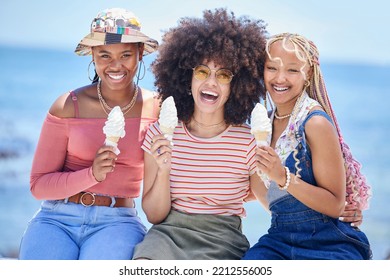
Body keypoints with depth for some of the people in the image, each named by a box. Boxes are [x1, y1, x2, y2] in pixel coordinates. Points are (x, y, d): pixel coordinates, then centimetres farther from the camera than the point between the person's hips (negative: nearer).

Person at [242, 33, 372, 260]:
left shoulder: (316, 122, -13)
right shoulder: (269, 120, 8)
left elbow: (335, 205, -15)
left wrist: (283, 177, -24)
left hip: (327, 245, -5)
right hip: (280, 238, 5)